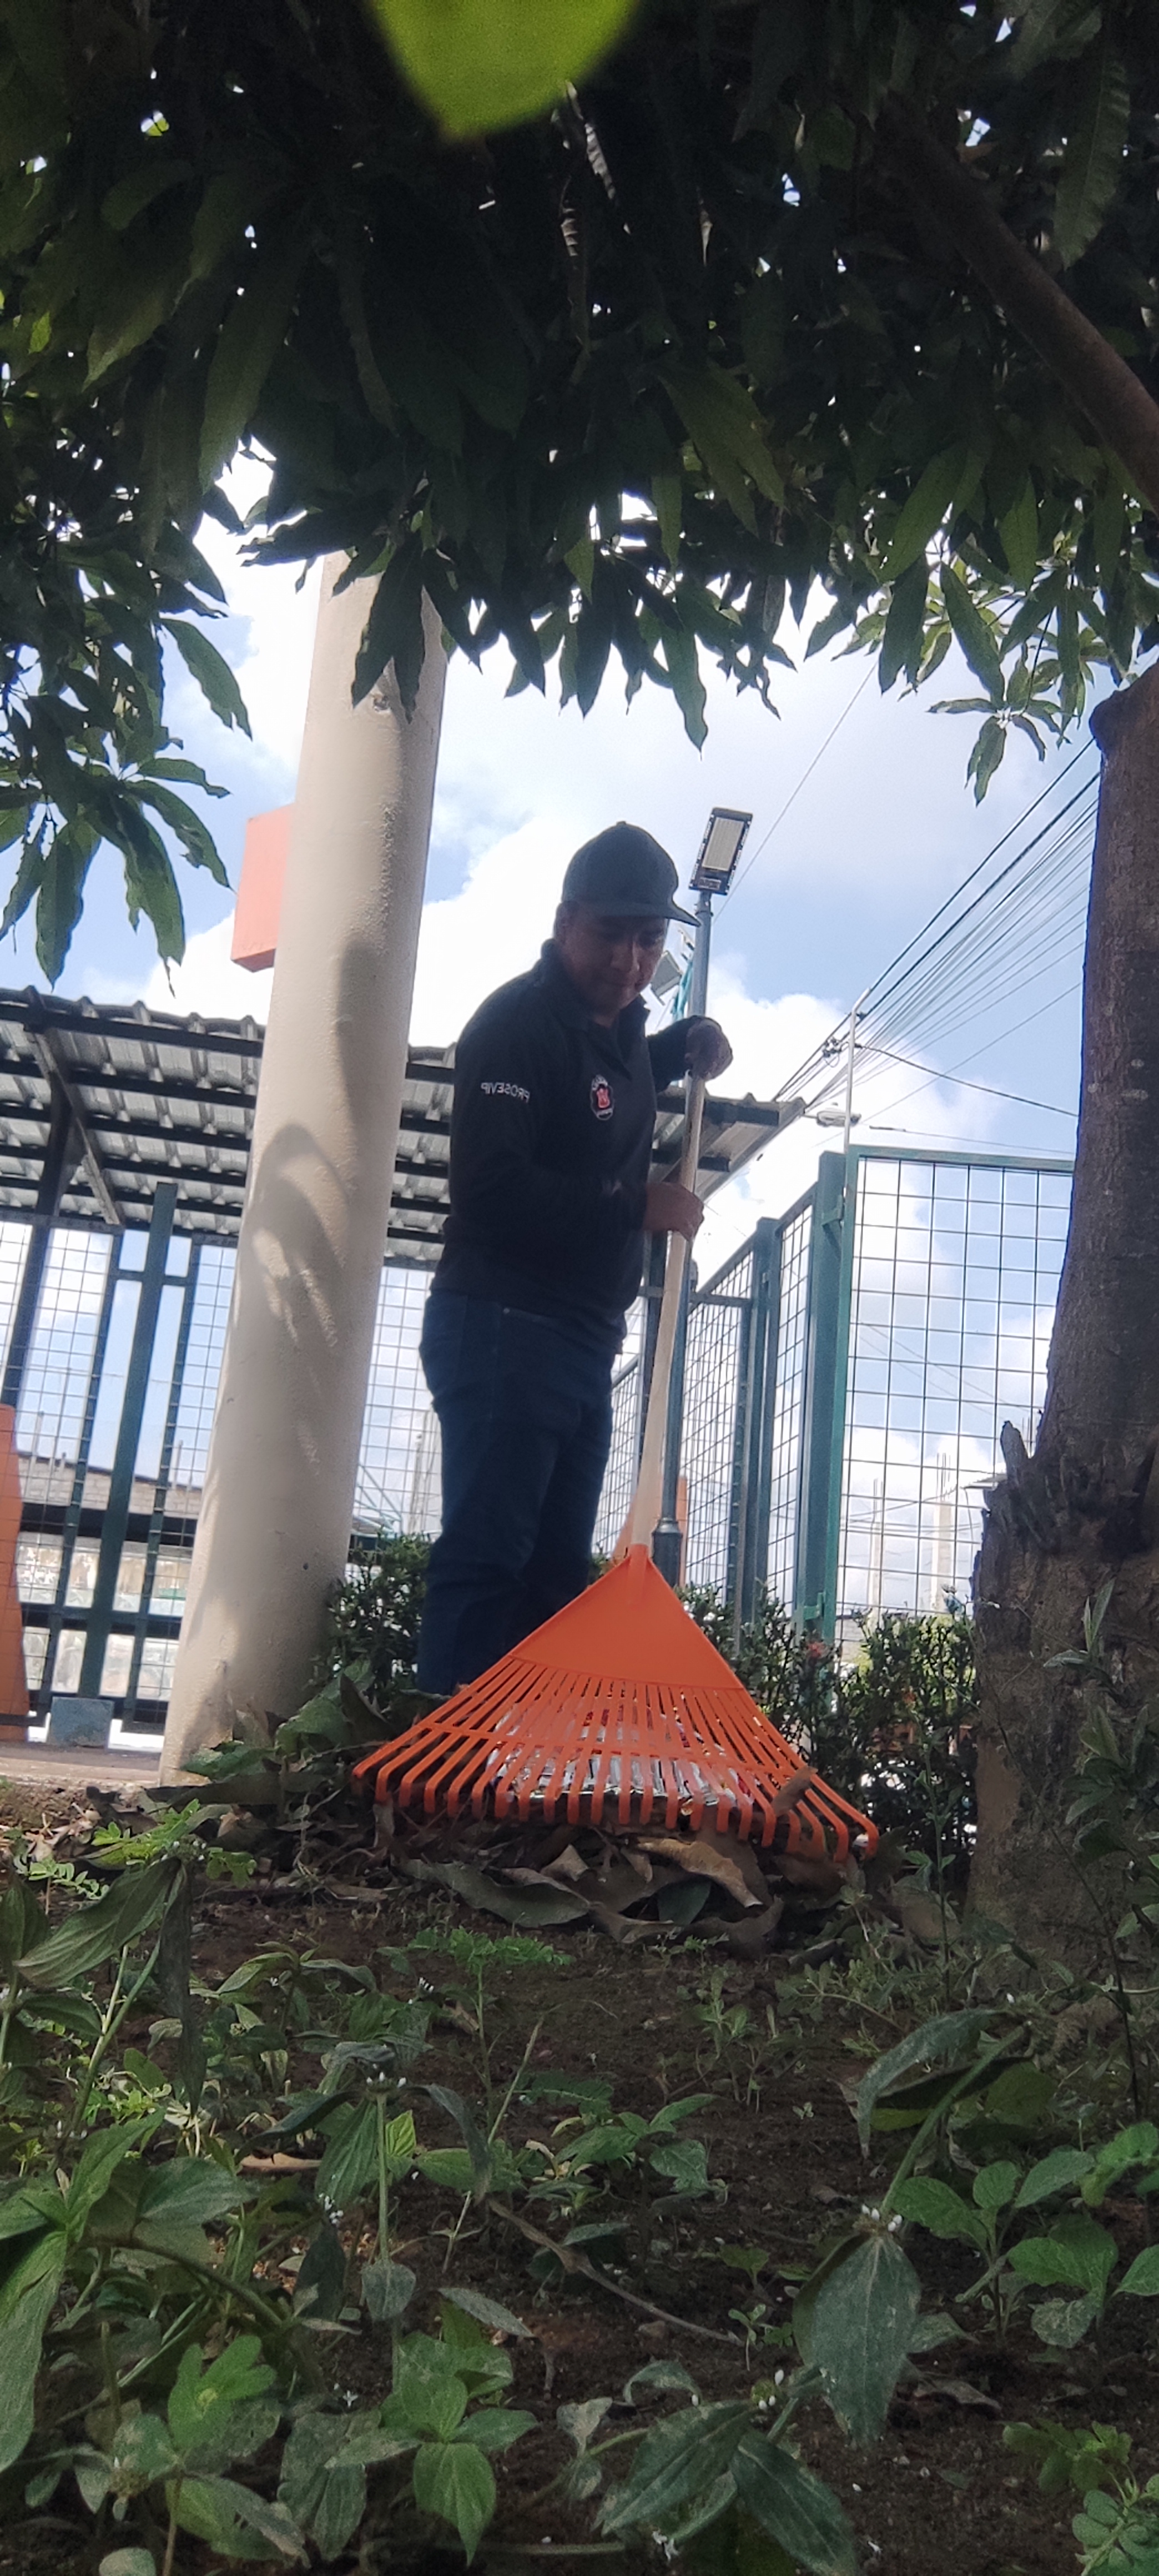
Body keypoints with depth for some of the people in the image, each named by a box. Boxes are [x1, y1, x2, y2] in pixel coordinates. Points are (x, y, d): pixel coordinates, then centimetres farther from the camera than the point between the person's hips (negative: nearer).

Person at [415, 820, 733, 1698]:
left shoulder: (616, 1025, 16)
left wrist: (685, 1043, 23)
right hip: (504, 1327, -9)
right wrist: (637, 1208, -16)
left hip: (584, 1339, 9)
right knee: (486, 1555, -12)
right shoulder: (519, 1021, -11)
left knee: (558, 1569, 9)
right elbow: (495, 1188, -22)